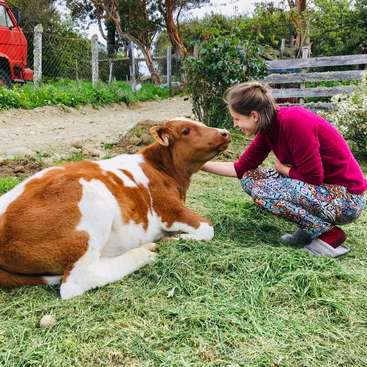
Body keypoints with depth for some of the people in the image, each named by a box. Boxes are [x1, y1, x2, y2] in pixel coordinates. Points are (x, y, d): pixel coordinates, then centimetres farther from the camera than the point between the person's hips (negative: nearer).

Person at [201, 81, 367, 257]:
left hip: (346, 197, -9)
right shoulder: (270, 127, 1)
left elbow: (312, 177, -24)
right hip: (320, 189, 9)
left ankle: (328, 234, -7)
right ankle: (309, 231, 7)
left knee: (262, 190, -21)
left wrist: (282, 168, -7)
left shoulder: (293, 120, -25)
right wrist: (202, 164, 4)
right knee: (249, 178, 4)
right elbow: (241, 168, 7)